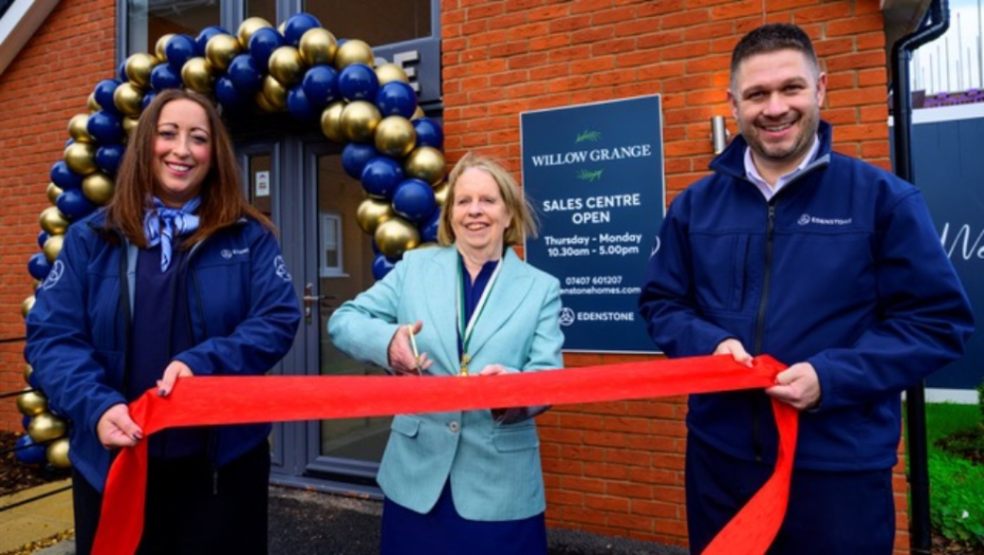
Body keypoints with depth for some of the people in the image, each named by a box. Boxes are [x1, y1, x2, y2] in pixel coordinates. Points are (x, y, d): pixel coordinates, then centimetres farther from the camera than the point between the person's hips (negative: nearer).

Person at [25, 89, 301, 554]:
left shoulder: (248, 236, -1)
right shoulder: (90, 238, 3)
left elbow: (278, 320, -8)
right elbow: (51, 335, -2)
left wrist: (202, 363, -23)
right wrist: (96, 405, -19)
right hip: (113, 462, 2)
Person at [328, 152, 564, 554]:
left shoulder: (541, 288, 2)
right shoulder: (414, 267, 4)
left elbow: (549, 375, -6)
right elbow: (343, 319, 3)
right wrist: (386, 341, -20)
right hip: (416, 476, 1)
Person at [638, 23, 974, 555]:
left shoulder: (883, 198, -4)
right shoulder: (694, 205, 3)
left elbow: (939, 320, -4)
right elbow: (660, 303, 8)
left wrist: (831, 377, -17)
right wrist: (709, 345, -12)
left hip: (842, 468, -2)